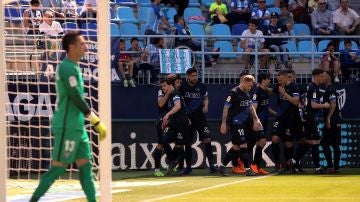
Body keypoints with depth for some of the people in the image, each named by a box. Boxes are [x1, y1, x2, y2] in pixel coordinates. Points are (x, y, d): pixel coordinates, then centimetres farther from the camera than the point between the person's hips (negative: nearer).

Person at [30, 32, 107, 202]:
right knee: (58, 168, -7)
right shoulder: (67, 68, -14)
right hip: (67, 128, -9)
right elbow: (77, 99, -19)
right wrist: (97, 122, -17)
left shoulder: (73, 67, 15)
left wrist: (96, 119, 18)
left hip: (77, 127, 9)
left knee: (85, 166, 7)